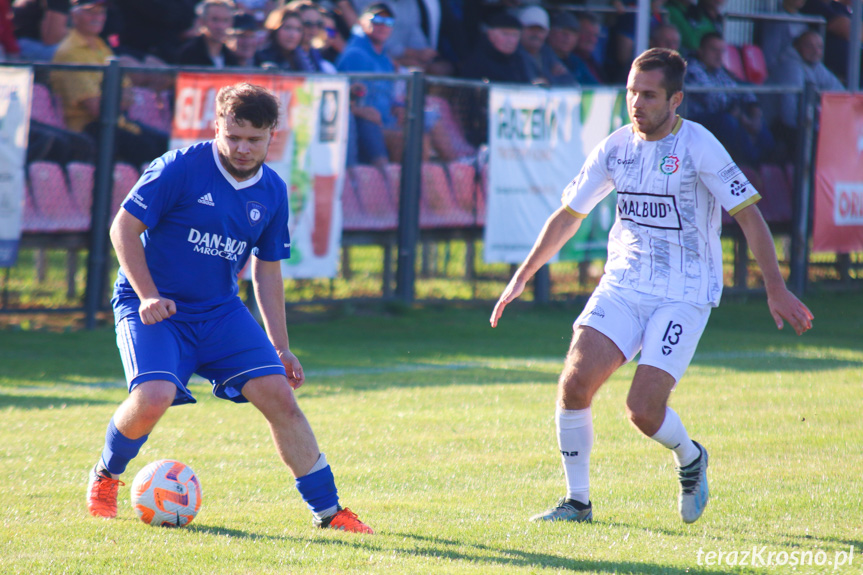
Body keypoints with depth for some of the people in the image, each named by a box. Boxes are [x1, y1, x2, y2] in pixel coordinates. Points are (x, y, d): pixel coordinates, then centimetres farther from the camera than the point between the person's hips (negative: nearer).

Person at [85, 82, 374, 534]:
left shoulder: (272, 192, 5)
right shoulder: (181, 168, -13)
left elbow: (267, 270, 15)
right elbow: (124, 228, -9)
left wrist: (280, 347, 14)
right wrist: (148, 296, -18)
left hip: (220, 310, 5)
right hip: (154, 306, -5)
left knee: (278, 393, -9)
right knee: (154, 397, -27)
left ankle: (328, 510, 1)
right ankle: (105, 476, 5)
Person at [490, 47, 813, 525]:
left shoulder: (698, 146, -11)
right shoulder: (616, 148, 4)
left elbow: (749, 216, -10)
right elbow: (568, 215, 17)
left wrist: (776, 290, -15)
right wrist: (522, 276, 17)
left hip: (685, 295, -5)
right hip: (622, 286, 5)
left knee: (643, 410, -14)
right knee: (575, 380, -15)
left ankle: (690, 459, 21)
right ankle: (577, 501, -1)